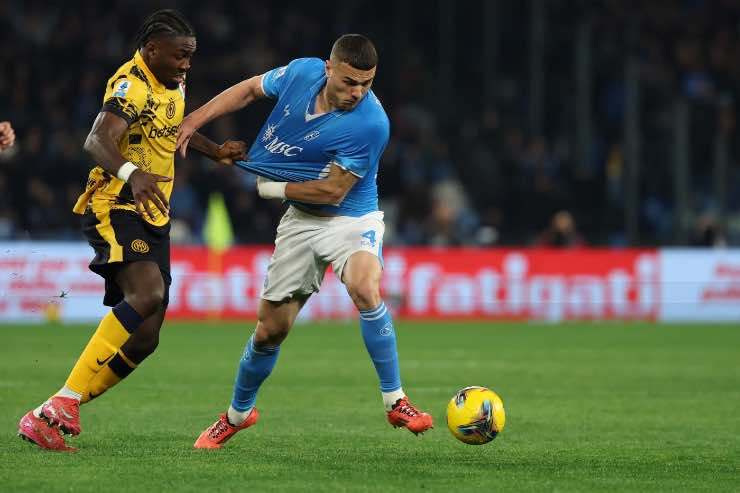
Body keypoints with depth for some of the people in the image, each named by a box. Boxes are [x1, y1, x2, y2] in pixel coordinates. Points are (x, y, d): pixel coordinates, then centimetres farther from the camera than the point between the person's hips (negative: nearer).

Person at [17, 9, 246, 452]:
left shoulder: (173, 84, 13)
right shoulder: (132, 86, -16)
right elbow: (98, 140, -34)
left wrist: (214, 151, 27)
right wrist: (132, 174, -52)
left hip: (154, 217, 9)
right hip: (117, 208, -9)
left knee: (144, 339, 0)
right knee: (148, 294, -32)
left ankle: (49, 418, 6)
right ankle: (62, 406, -31)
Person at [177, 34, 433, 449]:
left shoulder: (370, 125, -28)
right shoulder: (303, 72, -12)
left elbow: (332, 191, -22)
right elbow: (249, 90, 8)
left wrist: (272, 188, -11)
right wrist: (194, 120, 0)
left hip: (351, 218, -4)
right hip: (301, 221, 5)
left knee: (365, 289, -35)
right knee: (271, 329, 8)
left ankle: (396, 401, -23)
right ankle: (237, 414, 33)